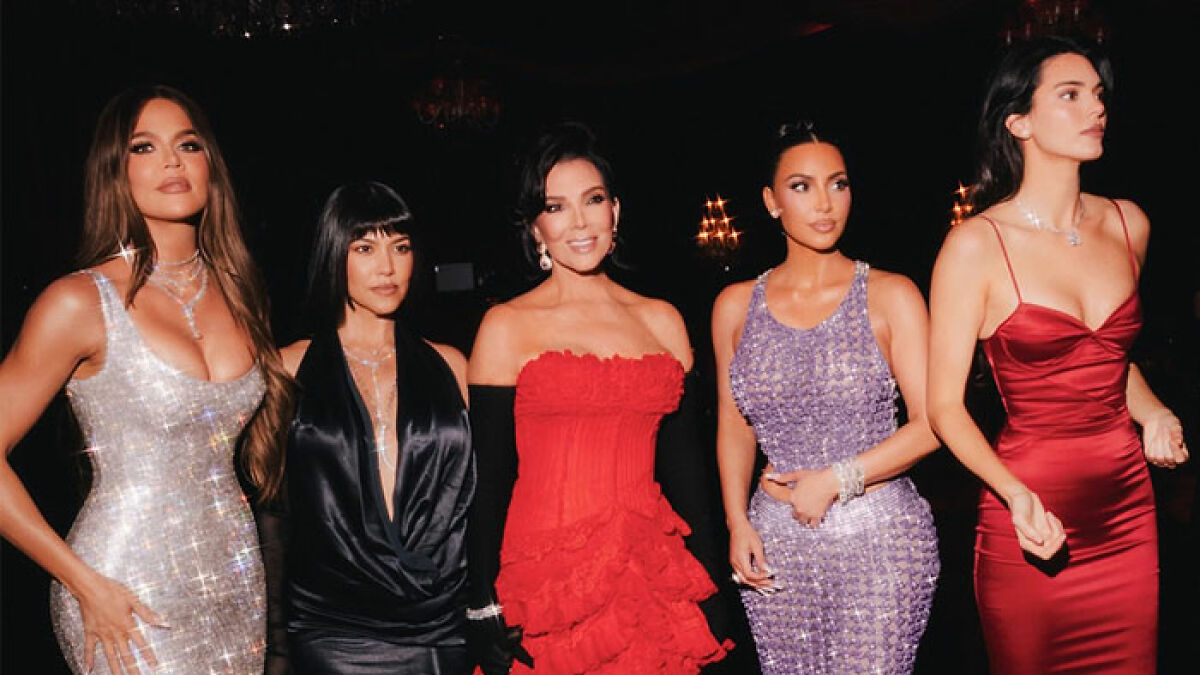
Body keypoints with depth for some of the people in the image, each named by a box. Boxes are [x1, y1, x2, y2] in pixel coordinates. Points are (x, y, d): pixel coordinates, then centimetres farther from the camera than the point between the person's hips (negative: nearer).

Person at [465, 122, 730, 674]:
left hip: (653, 576, 3)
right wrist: (485, 612, -8)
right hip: (545, 582, -3)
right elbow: (487, 482, -5)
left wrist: (710, 589, 8)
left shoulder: (661, 321, 7)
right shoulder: (507, 327, -3)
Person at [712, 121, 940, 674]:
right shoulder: (735, 306, 4)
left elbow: (931, 423, -6)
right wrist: (737, 523, 2)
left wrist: (837, 479, -12)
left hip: (881, 540, -2)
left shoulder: (890, 296, -3)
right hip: (776, 541, 2)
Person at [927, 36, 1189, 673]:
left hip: (1129, 511, 5)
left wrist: (1154, 416, 2)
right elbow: (944, 405, -11)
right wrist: (1016, 495, -24)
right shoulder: (976, 246, -13)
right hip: (1032, 523, -5)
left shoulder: (1127, 224, 4)